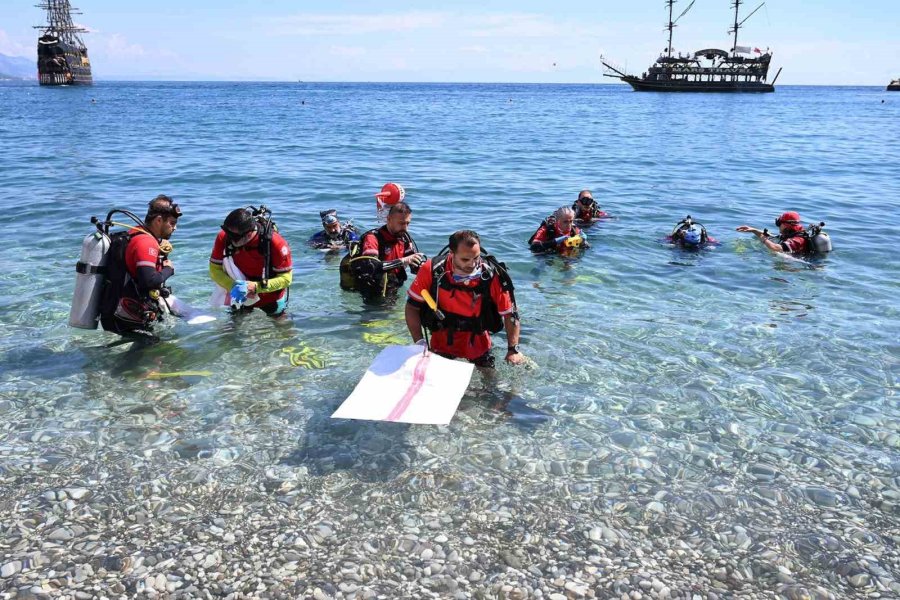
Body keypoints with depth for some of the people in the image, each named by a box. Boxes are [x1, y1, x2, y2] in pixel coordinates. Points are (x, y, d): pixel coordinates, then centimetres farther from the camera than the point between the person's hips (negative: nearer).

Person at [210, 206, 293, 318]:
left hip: (271, 295, -2)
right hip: (241, 296, 2)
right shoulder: (223, 238, -23)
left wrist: (257, 287, -38)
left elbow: (286, 278, -26)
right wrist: (233, 286, -31)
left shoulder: (275, 243, -32)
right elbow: (215, 270, -13)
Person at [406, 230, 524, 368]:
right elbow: (412, 307, -10)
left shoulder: (493, 275, -20)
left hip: (478, 343, 0)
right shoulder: (432, 270, -19)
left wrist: (513, 349, -20)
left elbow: (510, 314, -12)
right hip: (442, 343, 0)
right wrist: (420, 343, -17)